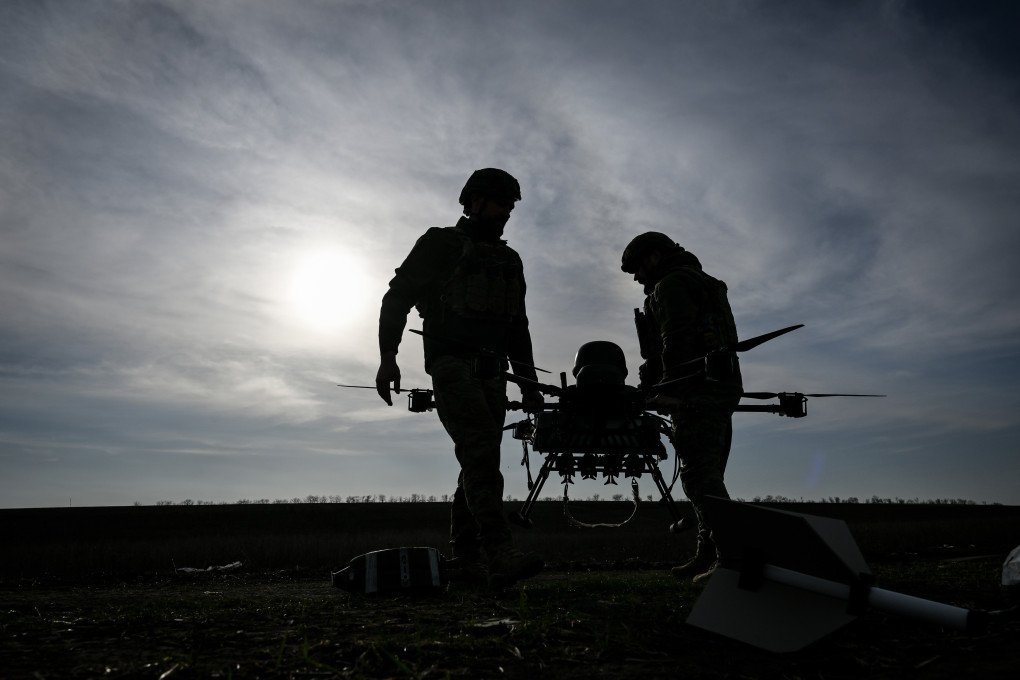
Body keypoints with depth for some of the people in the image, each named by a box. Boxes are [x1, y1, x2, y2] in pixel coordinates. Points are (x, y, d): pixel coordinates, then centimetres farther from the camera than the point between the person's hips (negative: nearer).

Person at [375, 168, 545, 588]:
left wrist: (528, 382, 20)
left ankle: (465, 558, 11)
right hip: (453, 364, -6)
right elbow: (397, 297, 0)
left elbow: (518, 328, 27)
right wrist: (387, 356, -12)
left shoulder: (510, 260, 24)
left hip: (491, 372, 6)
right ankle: (500, 554, -29)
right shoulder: (441, 243, 6)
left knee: (480, 460, 3)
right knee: (481, 450, -22)